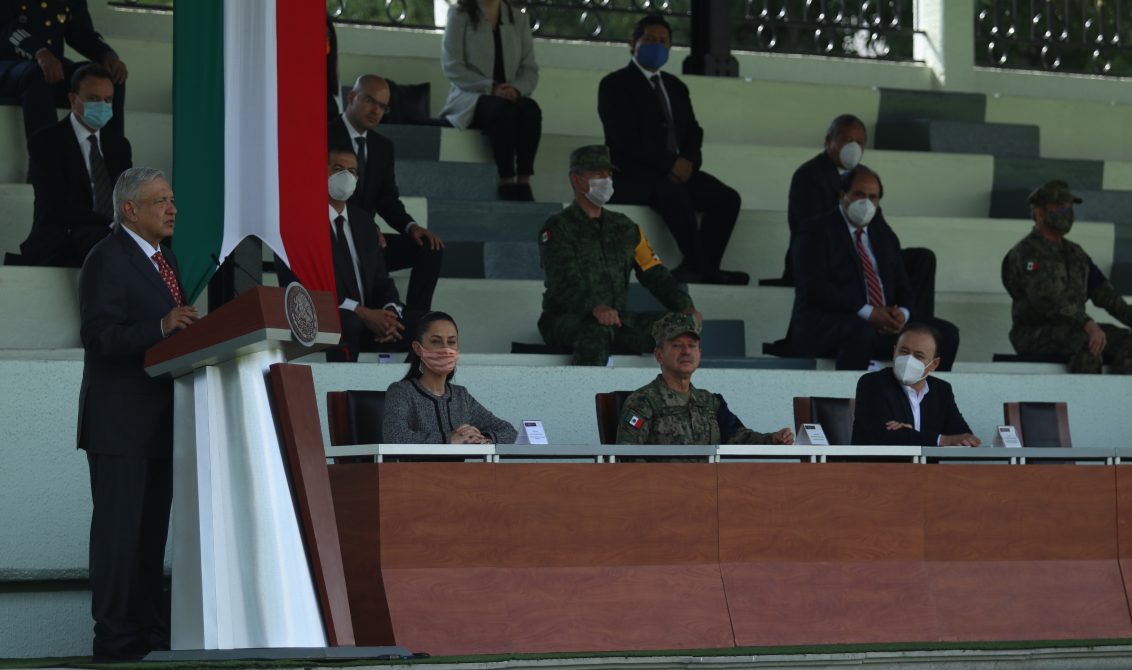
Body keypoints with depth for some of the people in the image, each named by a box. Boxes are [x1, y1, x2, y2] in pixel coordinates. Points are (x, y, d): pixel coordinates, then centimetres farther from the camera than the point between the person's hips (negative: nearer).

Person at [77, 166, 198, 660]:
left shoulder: (162, 257, 17)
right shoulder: (107, 261, -12)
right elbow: (102, 337, -21)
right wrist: (162, 328, -32)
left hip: (156, 418, 9)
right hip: (119, 421, -9)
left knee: (153, 527, 12)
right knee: (118, 527, -7)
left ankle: (149, 630, 19)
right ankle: (114, 638, -5)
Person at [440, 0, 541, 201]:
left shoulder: (518, 19, 14)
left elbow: (530, 70, 9)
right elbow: (452, 66, -6)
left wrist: (517, 89, -15)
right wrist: (491, 88, -19)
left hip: (509, 96, 3)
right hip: (469, 98, -3)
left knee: (530, 109, -31)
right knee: (502, 109, -36)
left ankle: (524, 182, -35)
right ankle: (506, 182, -35)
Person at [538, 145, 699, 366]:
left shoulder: (624, 227, 18)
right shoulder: (557, 229, -3)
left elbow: (655, 274, 13)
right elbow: (565, 280, -20)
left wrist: (685, 307, -7)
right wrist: (595, 307, -41)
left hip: (616, 317, 6)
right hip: (564, 320, -6)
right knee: (597, 329, -40)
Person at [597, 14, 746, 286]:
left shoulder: (676, 87, 22)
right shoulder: (615, 85, -1)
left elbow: (693, 133, 16)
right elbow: (626, 138, -13)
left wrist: (688, 162, -8)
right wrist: (670, 164, -21)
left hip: (676, 171, 7)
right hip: (632, 175, -7)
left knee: (727, 198, -18)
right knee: (675, 195, -37)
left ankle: (696, 268, -23)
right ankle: (705, 271, -28)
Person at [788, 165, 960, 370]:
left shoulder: (884, 236, 22)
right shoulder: (816, 231, 1)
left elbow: (902, 287, 19)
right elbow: (815, 287, -12)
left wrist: (902, 313, -6)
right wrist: (867, 313, -19)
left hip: (884, 325, 7)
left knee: (946, 334, -11)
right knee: (861, 332, -40)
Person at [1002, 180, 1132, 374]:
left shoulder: (1075, 253, 18)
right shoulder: (1025, 253, -10)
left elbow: (1104, 293, 13)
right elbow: (1047, 299, -25)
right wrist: (1089, 325, -36)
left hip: (1071, 331, 8)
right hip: (1033, 334, -8)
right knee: (1087, 341, -34)